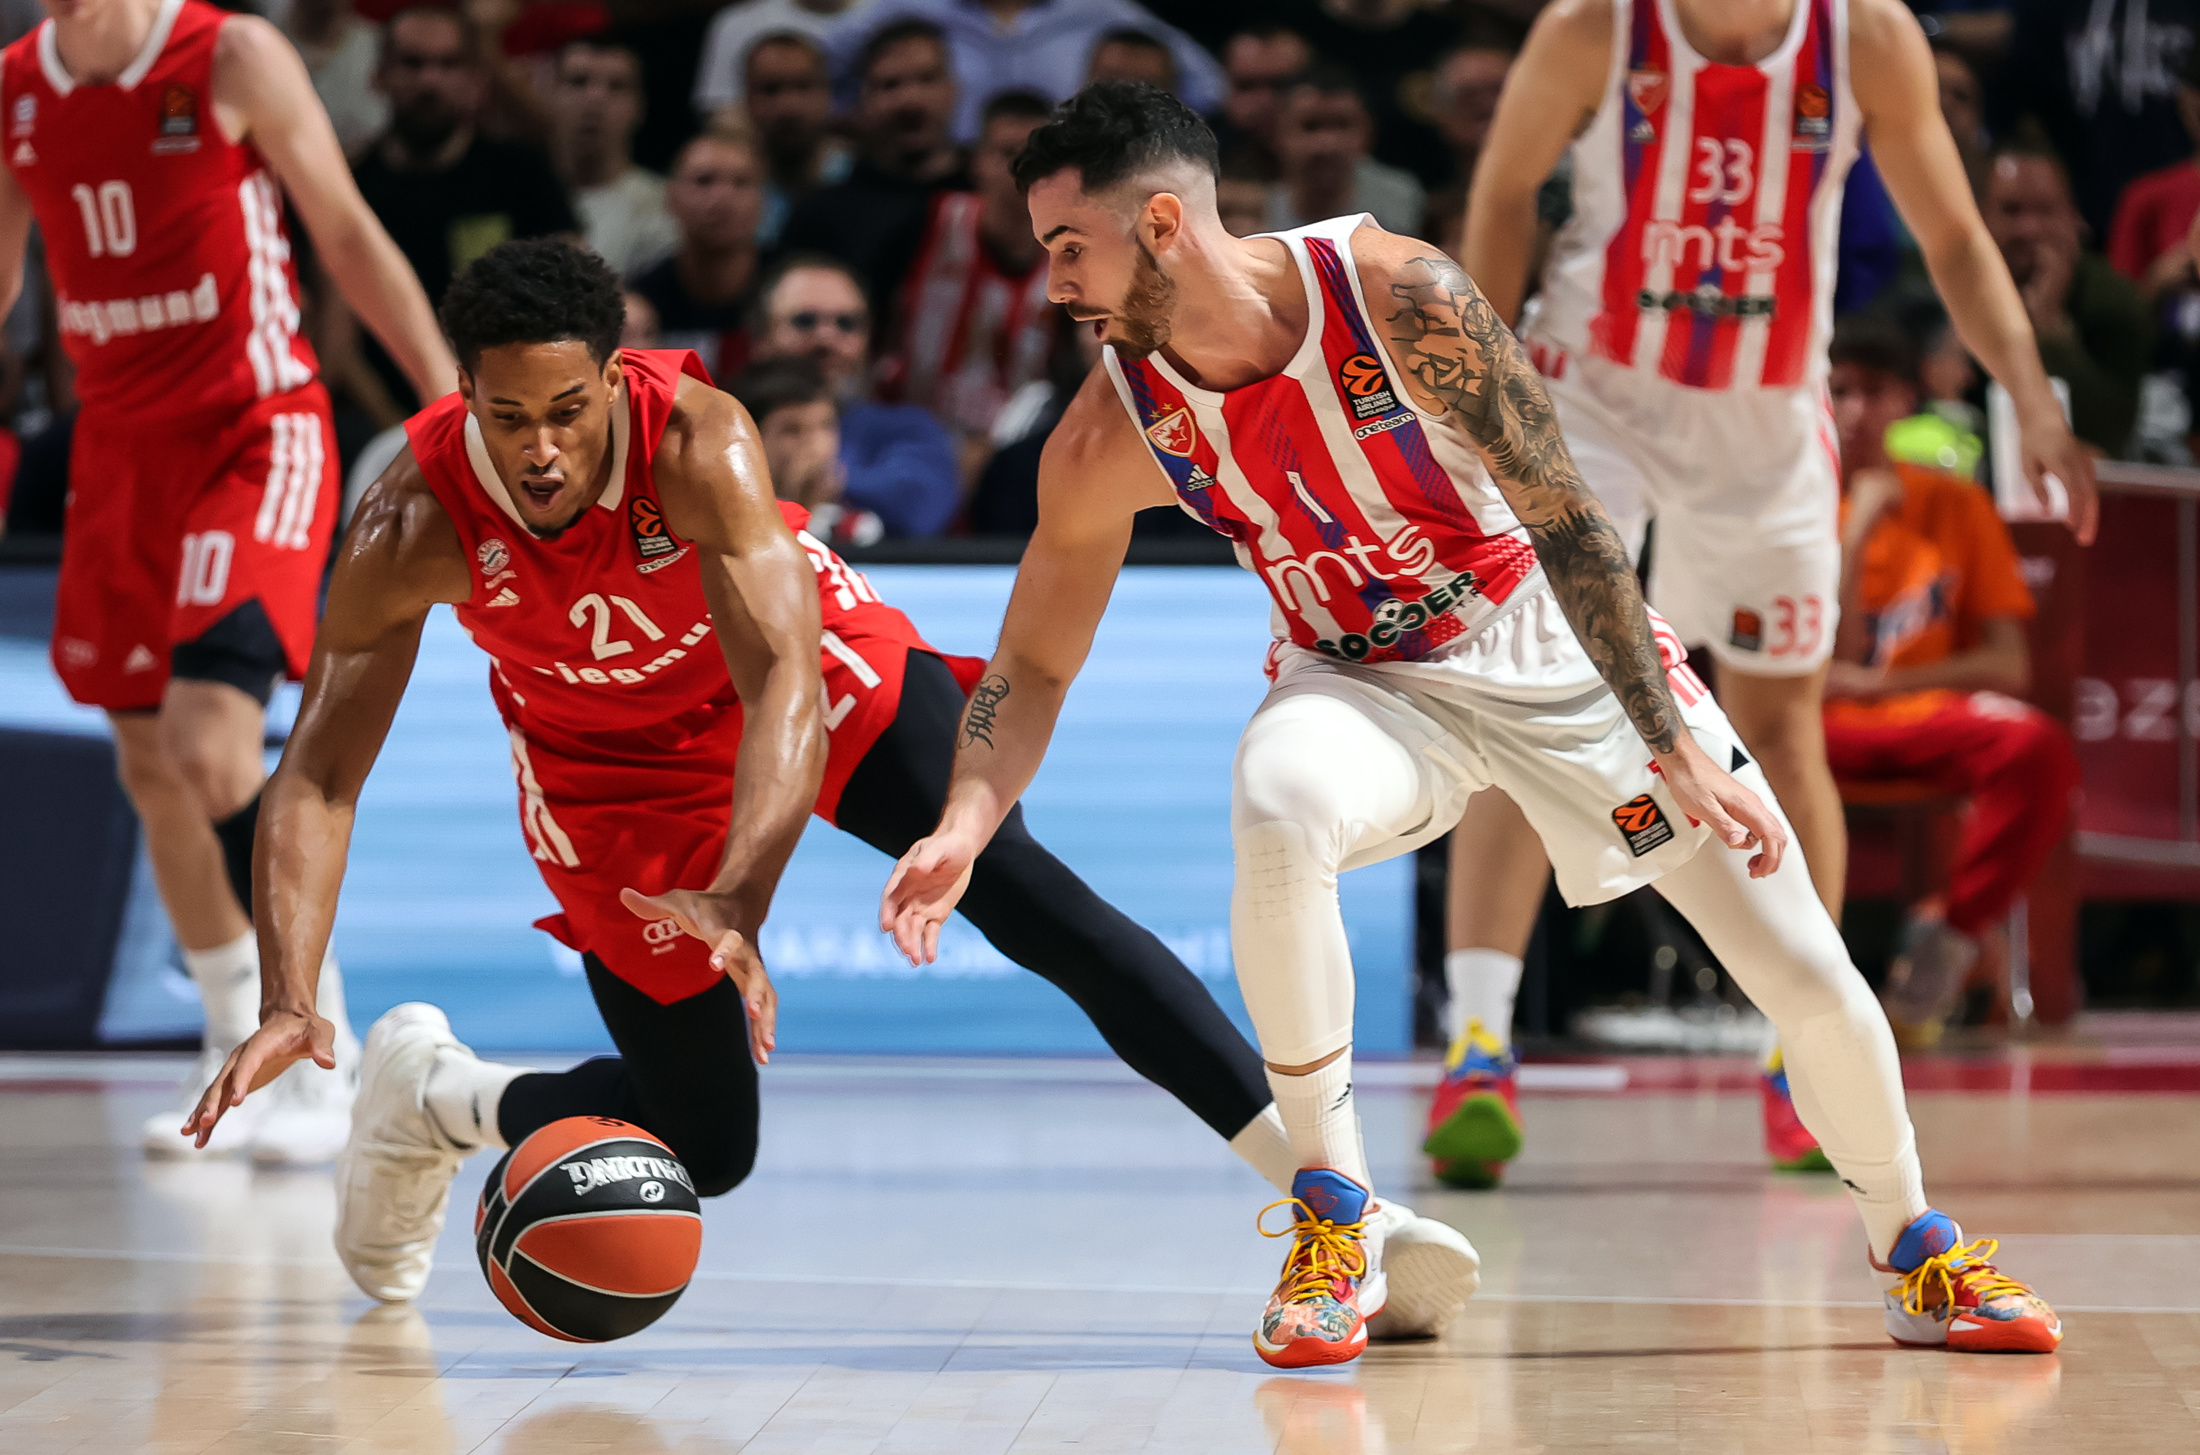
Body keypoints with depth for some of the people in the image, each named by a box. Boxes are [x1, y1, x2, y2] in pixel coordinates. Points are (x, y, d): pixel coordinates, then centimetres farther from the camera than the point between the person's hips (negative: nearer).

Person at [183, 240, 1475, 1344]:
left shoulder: (698, 443, -34)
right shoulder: (414, 526, -29)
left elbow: (784, 682, -41)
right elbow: (320, 774, -27)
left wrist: (737, 900, -56)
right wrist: (291, 1003, -41)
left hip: (814, 663, -1)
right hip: (615, 758, 1)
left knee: (1010, 880, -25)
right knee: (701, 1147, -4)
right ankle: (428, 1095, 27)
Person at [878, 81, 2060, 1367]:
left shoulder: (1400, 296, -27)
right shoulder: (1113, 435, -17)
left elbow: (1565, 520, -21)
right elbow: (1034, 666, -5)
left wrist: (1676, 749, -21)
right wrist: (965, 826, -23)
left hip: (1558, 645, -1)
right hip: (1370, 683, 1)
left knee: (1812, 978, -3)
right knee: (1277, 805, -36)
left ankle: (1919, 1254, 26)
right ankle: (1337, 1222, -21)